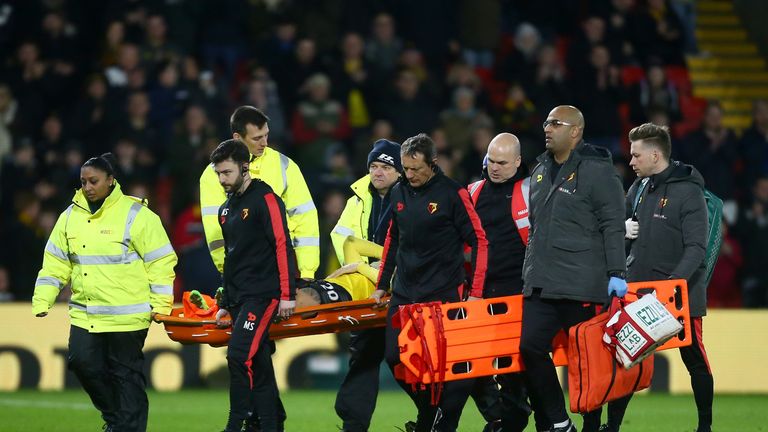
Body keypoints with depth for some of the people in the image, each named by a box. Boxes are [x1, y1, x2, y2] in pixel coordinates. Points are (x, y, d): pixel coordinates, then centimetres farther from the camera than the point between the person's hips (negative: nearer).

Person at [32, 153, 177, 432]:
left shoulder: (135, 215, -7)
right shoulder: (71, 216, 9)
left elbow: (161, 262, -6)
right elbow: (55, 265, 13)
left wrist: (160, 305, -10)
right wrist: (41, 303, 6)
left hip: (126, 315, -5)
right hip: (84, 313, 5)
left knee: (127, 374, 1)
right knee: (82, 362, -3)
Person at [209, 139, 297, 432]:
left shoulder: (265, 199, -7)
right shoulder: (226, 210, 18)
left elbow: (283, 246, -12)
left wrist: (287, 295, -17)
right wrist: (225, 304, 22)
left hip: (263, 295, -8)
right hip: (239, 298, 8)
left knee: (239, 355, -20)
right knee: (258, 366, 8)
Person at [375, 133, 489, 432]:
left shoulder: (452, 193, -8)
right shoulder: (399, 193, 9)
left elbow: (479, 241, -5)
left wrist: (475, 293, -9)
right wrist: (381, 285, 20)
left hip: (444, 294, -5)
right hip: (404, 293, 5)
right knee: (395, 357, 1)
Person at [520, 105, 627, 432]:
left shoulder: (596, 171, -6)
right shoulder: (541, 171, 16)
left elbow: (613, 226, -10)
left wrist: (616, 274, -14)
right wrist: (531, 270, 25)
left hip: (581, 284, -7)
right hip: (541, 283, 7)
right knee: (531, 346, -4)